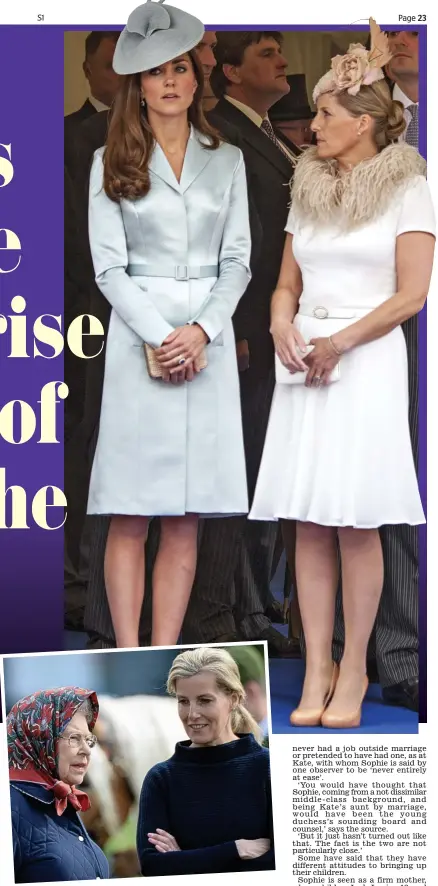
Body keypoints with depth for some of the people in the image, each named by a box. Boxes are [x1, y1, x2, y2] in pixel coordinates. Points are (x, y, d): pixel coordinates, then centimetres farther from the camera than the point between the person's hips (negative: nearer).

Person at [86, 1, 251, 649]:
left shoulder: (226, 161, 12)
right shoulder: (112, 163, 6)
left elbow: (237, 261, 7)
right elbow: (109, 266, 0)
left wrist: (201, 331, -9)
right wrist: (159, 337, -12)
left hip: (209, 342, 2)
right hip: (139, 339, -2)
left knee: (185, 520, 3)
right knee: (130, 518, -3)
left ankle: (164, 660, 8)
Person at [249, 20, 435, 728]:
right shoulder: (308, 188, 16)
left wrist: (341, 341, -12)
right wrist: (283, 329, -4)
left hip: (367, 363, -5)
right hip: (304, 365, 5)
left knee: (357, 523, -4)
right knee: (309, 523, 2)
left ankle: (353, 670, 6)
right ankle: (316, 671, 7)